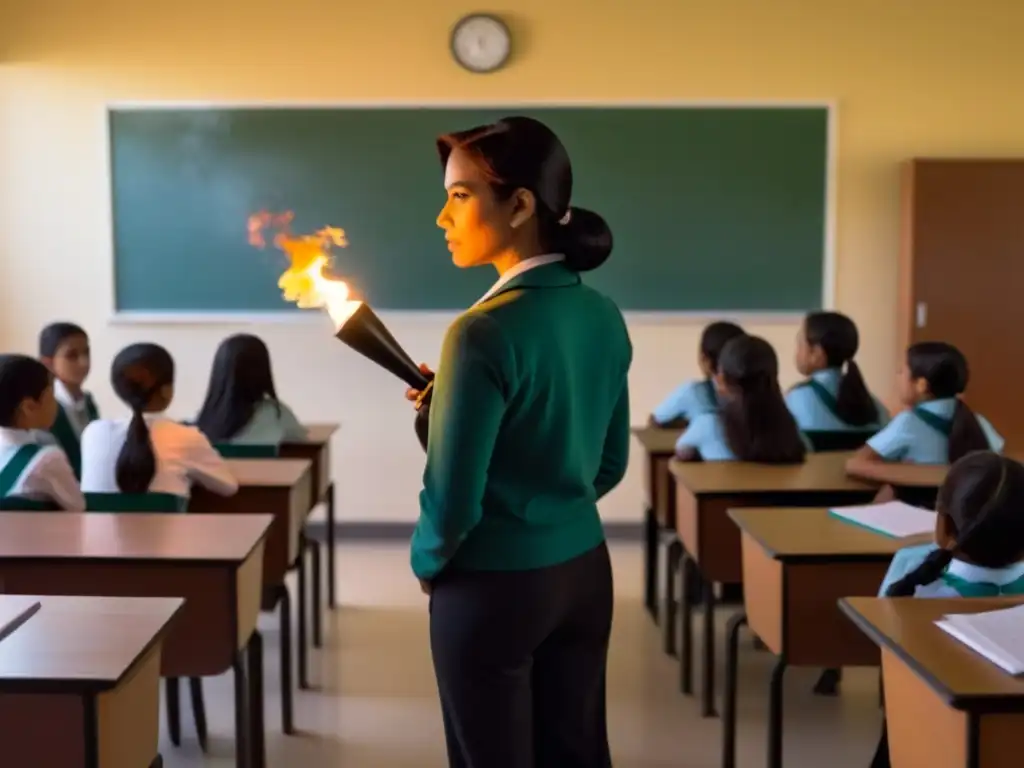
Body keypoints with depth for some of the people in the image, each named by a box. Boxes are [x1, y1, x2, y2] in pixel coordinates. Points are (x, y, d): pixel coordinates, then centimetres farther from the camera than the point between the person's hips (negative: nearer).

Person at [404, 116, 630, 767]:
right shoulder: (605, 316, 1)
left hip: (495, 587, -7)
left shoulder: (486, 331, -21)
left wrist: (427, 564, 1)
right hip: (585, 571, 7)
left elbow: (453, 496, -17)